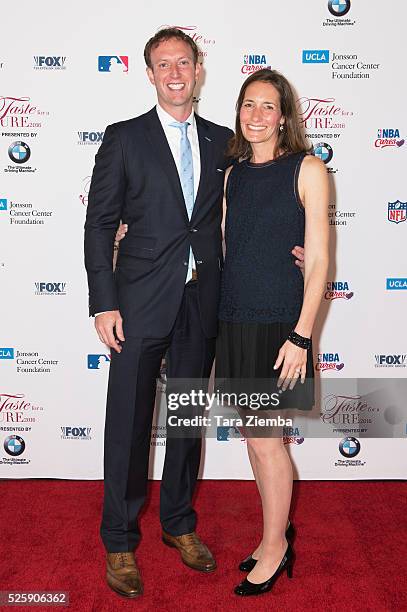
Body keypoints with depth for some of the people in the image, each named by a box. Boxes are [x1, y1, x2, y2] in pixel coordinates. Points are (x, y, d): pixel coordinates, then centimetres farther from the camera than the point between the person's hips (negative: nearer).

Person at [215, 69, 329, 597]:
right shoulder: (233, 174, 10)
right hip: (234, 320, 6)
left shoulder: (307, 170, -6)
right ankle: (277, 531, 33)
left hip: (277, 324, -5)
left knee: (266, 438, 2)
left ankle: (276, 549, 23)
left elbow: (319, 260, -9)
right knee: (254, 435, 13)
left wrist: (300, 335, -15)